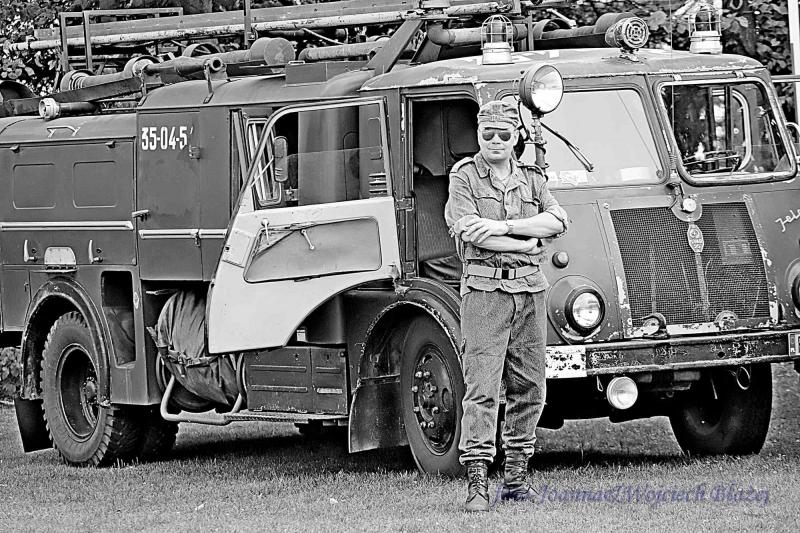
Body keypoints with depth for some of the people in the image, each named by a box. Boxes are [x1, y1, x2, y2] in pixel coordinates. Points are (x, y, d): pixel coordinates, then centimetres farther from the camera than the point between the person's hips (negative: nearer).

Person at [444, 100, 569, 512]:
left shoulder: (532, 179, 15)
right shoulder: (464, 176, 3)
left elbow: (556, 220, -2)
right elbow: (470, 232, -12)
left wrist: (502, 226, -13)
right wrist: (525, 242, -8)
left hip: (529, 289, 5)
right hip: (484, 288, -5)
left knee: (529, 387, 6)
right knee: (482, 387, -10)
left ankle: (516, 476, 13)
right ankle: (477, 481, -14)